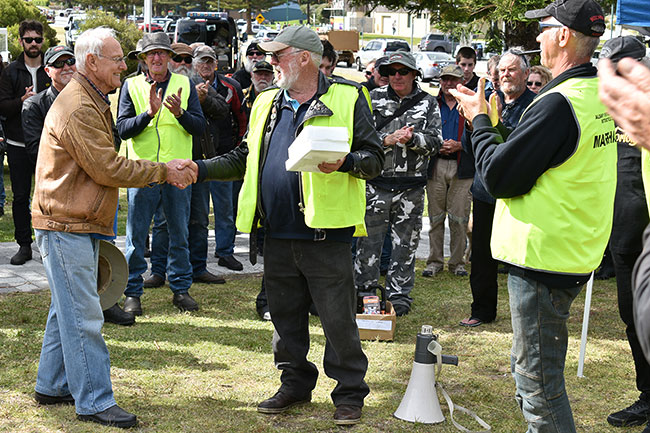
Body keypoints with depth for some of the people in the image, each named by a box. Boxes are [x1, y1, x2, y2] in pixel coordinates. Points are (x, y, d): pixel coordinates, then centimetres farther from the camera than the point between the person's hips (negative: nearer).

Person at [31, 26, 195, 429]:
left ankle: (52, 385, 27)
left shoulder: (92, 102, 18)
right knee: (83, 314, -7)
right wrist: (163, 171, -12)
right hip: (65, 225, -11)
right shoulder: (78, 109, -19)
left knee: (69, 309, 17)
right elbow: (109, 169, -20)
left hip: (80, 223, 11)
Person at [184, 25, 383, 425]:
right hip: (278, 236, 6)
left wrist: (345, 162, -23)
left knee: (338, 320, 2)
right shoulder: (267, 104, 14)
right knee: (285, 317, 15)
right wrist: (199, 169, 6)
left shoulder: (347, 98, -3)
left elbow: (374, 159, -4)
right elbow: (244, 159, 18)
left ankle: (349, 394, 16)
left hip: (326, 235, -6)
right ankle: (296, 384, 31)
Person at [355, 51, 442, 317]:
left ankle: (399, 295, 19)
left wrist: (411, 138, -19)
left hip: (411, 187, 1)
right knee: (369, 240, 6)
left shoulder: (428, 103, 6)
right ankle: (364, 292, 18)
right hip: (376, 183, -1)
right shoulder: (374, 98, 4)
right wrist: (388, 139, -17)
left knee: (405, 244, 8)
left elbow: (435, 141, -1)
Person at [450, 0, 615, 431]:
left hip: (543, 258, -10)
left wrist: (480, 120, -6)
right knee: (532, 368, 22)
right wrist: (491, 122, 10)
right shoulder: (599, 94, 8)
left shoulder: (558, 103, -23)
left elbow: (499, 176, -19)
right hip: (575, 253, 10)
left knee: (538, 378, 1)